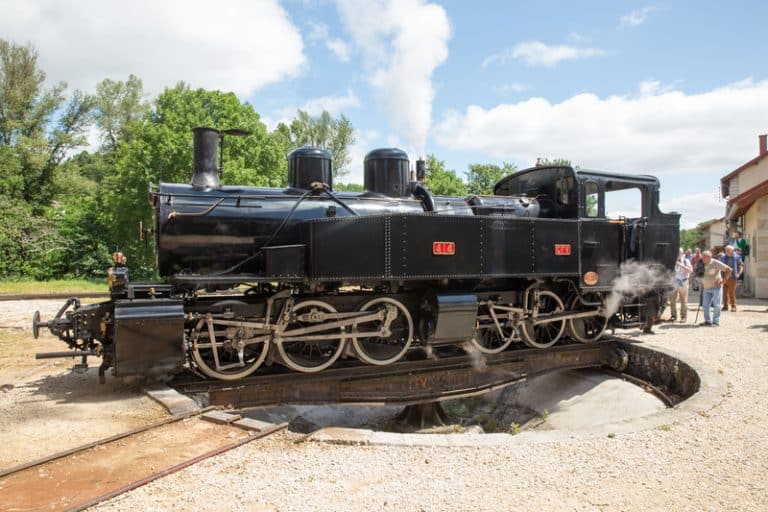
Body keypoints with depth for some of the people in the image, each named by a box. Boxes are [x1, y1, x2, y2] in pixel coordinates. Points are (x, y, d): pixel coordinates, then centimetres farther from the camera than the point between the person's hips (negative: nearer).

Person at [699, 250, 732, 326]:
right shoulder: (702, 264, 5)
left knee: (716, 305, -2)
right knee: (705, 305, 4)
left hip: (716, 287, -6)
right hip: (706, 288, 6)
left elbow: (729, 270, -11)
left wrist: (723, 280, -11)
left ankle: (716, 321, 5)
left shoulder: (716, 263, -12)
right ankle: (708, 320, 14)